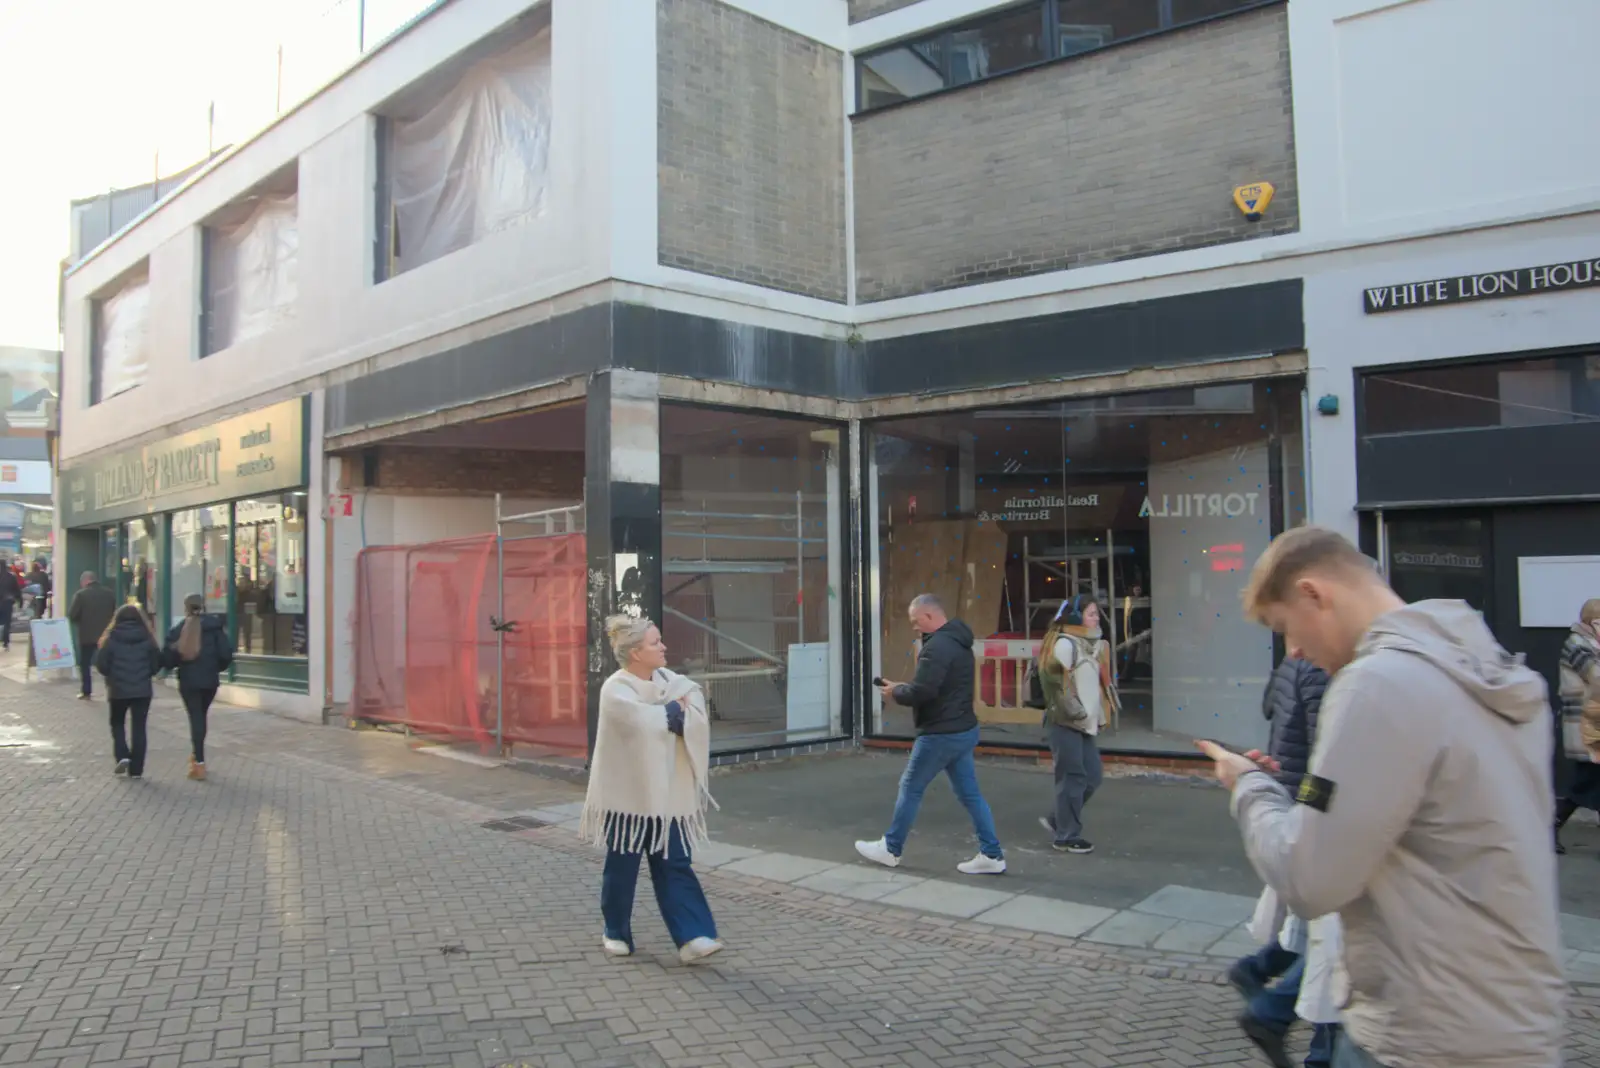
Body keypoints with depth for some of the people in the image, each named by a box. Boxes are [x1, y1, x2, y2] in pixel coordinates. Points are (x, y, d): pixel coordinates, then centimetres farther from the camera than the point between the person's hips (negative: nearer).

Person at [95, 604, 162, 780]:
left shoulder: (112, 639, -6)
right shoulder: (147, 639, -2)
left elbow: (101, 664, -6)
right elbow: (157, 663, -1)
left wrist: (112, 675, 13)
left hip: (118, 690, -1)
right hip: (142, 690, 1)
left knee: (117, 723, 20)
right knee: (139, 727, 5)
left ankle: (122, 756, 0)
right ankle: (136, 769, 4)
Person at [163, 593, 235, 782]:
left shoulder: (178, 630, 0)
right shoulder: (215, 625, -3)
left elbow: (167, 659, -3)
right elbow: (226, 653, -10)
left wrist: (178, 664, 19)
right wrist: (218, 668, 9)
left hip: (188, 681, -1)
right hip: (209, 680, 1)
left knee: (195, 718, 2)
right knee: (201, 716, 20)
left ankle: (199, 763, -5)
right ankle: (197, 756, 31)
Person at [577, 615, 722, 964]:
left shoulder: (668, 680, 4)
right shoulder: (615, 690, -14)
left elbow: (697, 722, -6)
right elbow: (646, 723, -28)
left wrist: (671, 713, -21)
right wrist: (673, 710, -12)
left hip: (666, 792, 5)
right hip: (628, 793, -5)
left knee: (674, 865, 2)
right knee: (622, 867, 9)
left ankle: (692, 938, 0)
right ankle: (616, 933, 27)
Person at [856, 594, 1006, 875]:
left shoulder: (937, 646, -21)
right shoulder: (958, 642, 13)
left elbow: (921, 692, -28)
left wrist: (895, 692, -8)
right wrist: (903, 687, 8)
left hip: (941, 733, -10)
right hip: (963, 729, 10)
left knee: (910, 788, 5)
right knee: (970, 793, 11)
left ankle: (890, 849, 18)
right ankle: (992, 855, 11)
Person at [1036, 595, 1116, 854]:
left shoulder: (1090, 645, 14)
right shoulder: (1065, 644, -14)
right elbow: (1058, 684, -20)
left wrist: (1097, 715, 11)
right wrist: (1076, 712, -16)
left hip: (1083, 724, 9)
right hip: (1065, 723, -9)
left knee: (1092, 776, 10)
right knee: (1073, 778, -3)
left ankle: (1057, 821, 23)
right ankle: (1067, 836, 9)